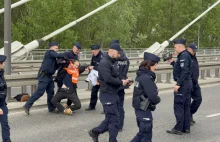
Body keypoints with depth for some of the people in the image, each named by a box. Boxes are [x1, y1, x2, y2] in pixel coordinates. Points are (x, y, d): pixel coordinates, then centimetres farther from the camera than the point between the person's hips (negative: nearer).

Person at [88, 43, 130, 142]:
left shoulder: (112, 62, 15)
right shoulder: (104, 63, -16)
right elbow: (108, 78, -27)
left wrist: (124, 81, -1)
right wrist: (121, 82, -18)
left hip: (114, 94, 10)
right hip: (108, 95, -10)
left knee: (111, 118, 17)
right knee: (115, 120, -4)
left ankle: (95, 132, 31)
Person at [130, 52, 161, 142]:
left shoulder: (141, 75, 8)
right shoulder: (146, 78, -21)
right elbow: (153, 97, -26)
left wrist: (155, 98, -1)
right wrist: (158, 100, -4)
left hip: (139, 108, 9)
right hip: (144, 110, -9)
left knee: (142, 133, 21)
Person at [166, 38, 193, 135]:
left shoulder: (183, 56, -15)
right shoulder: (185, 55, 16)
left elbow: (184, 71, -24)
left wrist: (178, 84, -24)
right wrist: (172, 62, 13)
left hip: (183, 84, -10)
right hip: (187, 83, 10)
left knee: (178, 106, -5)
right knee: (186, 107, 12)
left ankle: (178, 129, -1)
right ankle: (186, 128, 18)